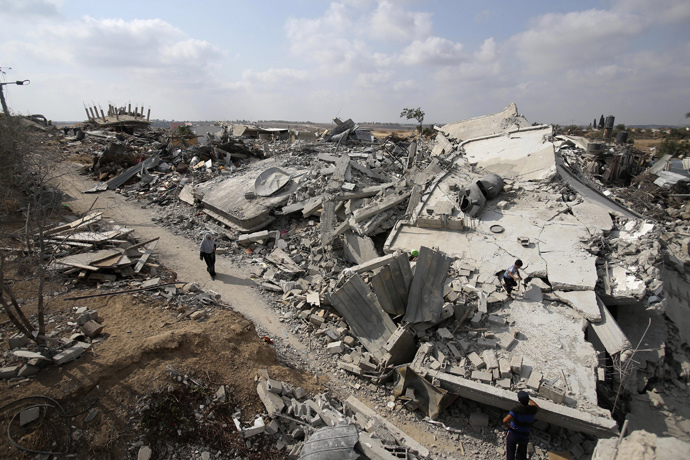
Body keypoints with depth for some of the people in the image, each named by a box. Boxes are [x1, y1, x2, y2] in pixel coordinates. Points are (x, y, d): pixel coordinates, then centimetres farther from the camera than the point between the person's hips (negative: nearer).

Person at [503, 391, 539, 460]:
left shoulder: (517, 409, -26)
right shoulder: (533, 410, -15)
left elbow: (505, 421, -33)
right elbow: (537, 407, 14)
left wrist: (509, 427, -13)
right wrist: (528, 399, 20)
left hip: (512, 435, -4)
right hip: (524, 437, 4)